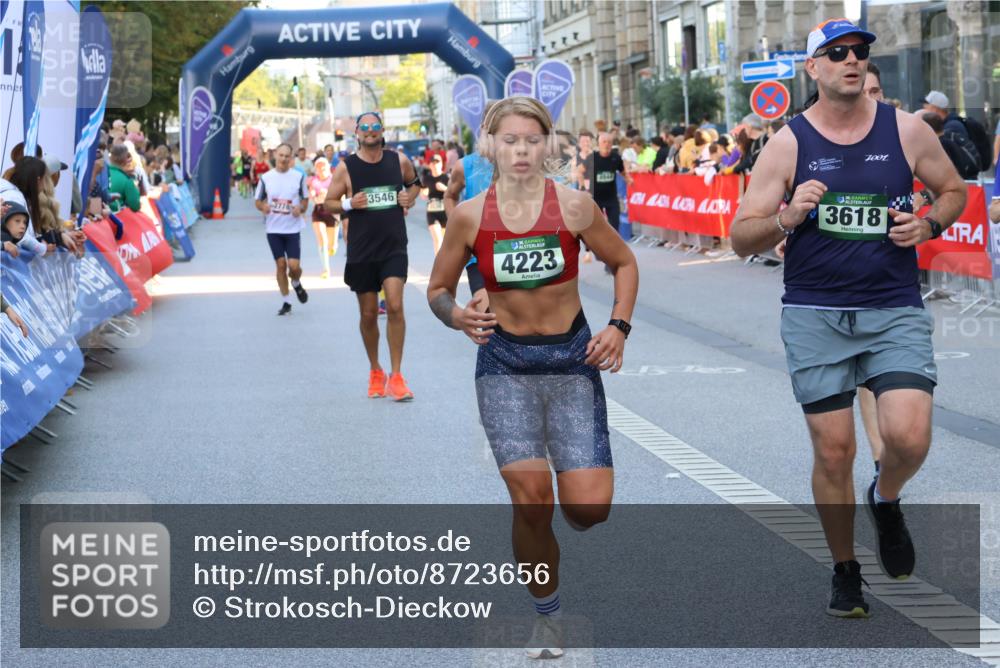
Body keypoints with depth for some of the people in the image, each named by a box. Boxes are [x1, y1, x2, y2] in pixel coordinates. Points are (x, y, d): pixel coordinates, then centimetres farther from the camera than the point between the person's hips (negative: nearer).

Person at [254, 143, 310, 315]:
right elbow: (257, 201, 8)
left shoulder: (299, 176, -2)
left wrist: (301, 208, -15)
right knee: (281, 264, 5)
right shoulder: (265, 177, -1)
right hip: (273, 228, 1)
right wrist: (263, 206, -15)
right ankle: (286, 302, 18)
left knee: (294, 265, -8)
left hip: (293, 228, -1)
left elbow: (305, 200, 7)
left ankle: (296, 284, 28)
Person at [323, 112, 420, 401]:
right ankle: (375, 372, 27)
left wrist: (410, 197, 2)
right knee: (368, 314, 8)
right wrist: (349, 204, -16)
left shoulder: (399, 161, 2)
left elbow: (414, 182, 23)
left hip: (394, 248, 0)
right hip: (361, 251, 0)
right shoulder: (346, 167, -3)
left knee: (395, 306, -15)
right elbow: (329, 203, 3)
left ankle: (396, 376, -9)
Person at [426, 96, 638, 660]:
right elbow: (439, 289, 8)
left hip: (572, 359, 0)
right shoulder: (470, 216, -4)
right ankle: (548, 616, 9)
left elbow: (624, 263, 9)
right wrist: (456, 316, -14)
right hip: (504, 363, 0)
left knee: (589, 508, -10)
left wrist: (619, 327, -4)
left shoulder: (574, 206, -7)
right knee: (531, 497, -14)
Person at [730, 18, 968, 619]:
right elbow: (742, 239, 0)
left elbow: (954, 190, 16)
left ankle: (886, 500, 19)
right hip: (815, 315, 0)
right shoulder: (788, 145, -2)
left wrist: (928, 226, -5)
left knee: (909, 437, -16)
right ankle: (845, 571, 24)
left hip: (896, 311, 1)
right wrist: (787, 218, -20)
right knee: (833, 452, 2)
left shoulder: (906, 130, 1)